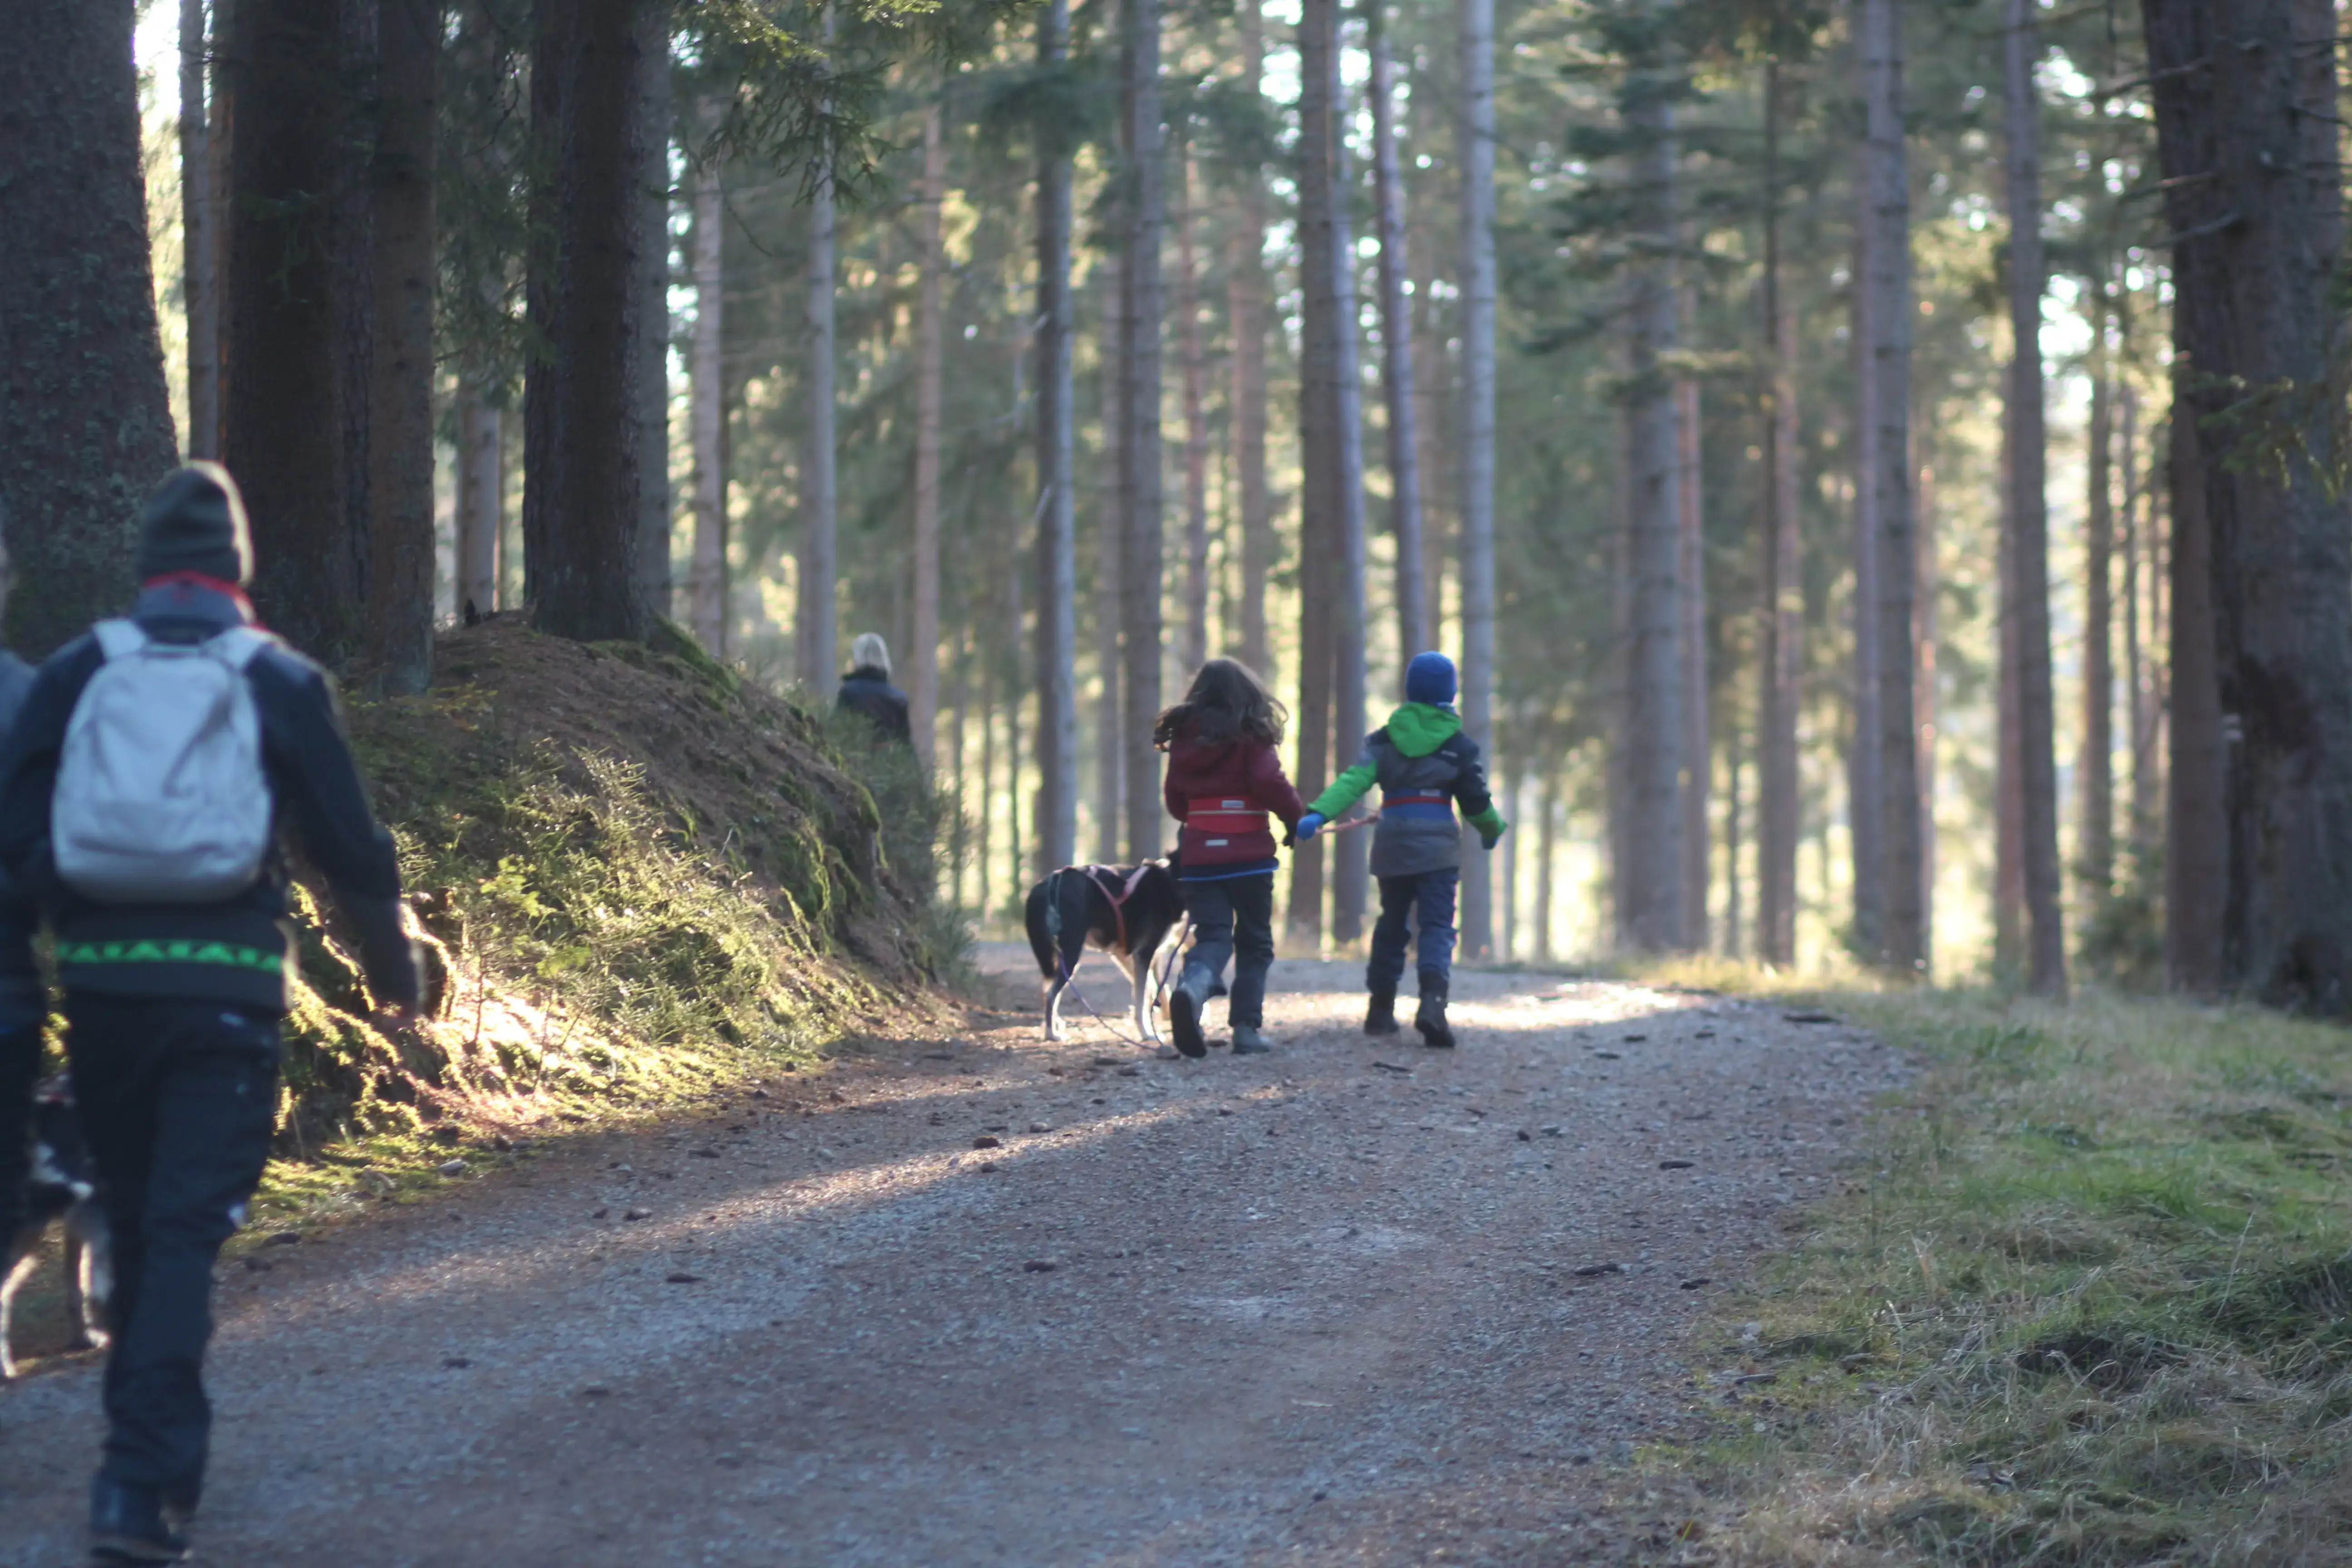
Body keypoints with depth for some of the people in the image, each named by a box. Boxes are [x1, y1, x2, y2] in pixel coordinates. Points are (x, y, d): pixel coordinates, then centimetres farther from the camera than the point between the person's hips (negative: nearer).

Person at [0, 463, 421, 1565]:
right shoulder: (279, 682, 0)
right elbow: (350, 844, 3)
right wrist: (392, 965, 16)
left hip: (101, 979, 2)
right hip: (227, 988, -2)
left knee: (137, 1219, 18)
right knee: (186, 1231, -4)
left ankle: (145, 1450, 30)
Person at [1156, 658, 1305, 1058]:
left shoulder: (1184, 737, 7)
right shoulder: (1250, 735, -6)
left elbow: (1175, 800, 15)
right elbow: (1270, 782, -18)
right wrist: (1296, 819, -2)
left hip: (1198, 854, 3)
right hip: (1248, 852, -3)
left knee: (1212, 936, 1)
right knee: (1254, 941, 11)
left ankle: (1192, 986, -31)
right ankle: (1247, 1028, 5)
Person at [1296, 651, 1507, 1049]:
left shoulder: (1384, 739, 7)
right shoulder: (1459, 744, 3)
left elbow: (1353, 780, -8)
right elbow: (1476, 801, 8)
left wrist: (1318, 814, -19)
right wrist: (1492, 829, 29)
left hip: (1392, 844, 3)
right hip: (1438, 845, -3)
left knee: (1392, 924, 18)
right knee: (1437, 927, -7)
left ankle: (1381, 1010, 22)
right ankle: (1433, 1000, -31)